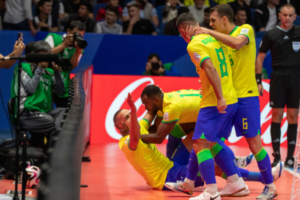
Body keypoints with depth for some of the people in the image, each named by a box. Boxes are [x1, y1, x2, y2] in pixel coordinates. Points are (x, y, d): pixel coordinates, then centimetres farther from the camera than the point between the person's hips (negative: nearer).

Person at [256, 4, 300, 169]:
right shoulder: (271, 35, 0)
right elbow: (260, 58, 4)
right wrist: (258, 81, -1)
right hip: (278, 79, -1)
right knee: (277, 116, -2)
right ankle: (276, 156, 5)